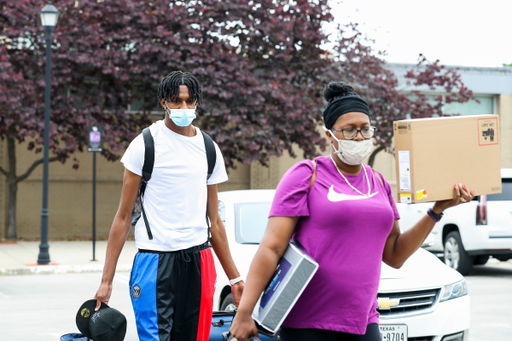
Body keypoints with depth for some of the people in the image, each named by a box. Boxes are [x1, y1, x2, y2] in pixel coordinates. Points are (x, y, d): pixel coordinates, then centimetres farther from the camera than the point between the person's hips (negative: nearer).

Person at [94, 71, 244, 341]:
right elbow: (123, 217, 0)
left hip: (198, 260, 4)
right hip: (155, 259, -4)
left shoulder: (208, 149, 12)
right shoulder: (146, 144, -1)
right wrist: (106, 280, -5)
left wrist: (235, 278, 18)